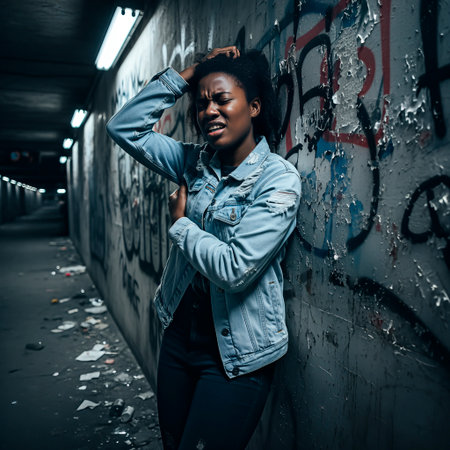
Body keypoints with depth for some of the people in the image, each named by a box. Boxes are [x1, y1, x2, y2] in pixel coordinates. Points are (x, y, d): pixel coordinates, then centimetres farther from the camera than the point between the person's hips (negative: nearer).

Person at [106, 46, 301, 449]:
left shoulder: (278, 179, -18)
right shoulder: (196, 163, 0)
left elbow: (234, 269, -26)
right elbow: (125, 128, 1)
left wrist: (180, 223, -10)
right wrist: (185, 75, -5)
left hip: (236, 355, -6)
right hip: (181, 333, 7)